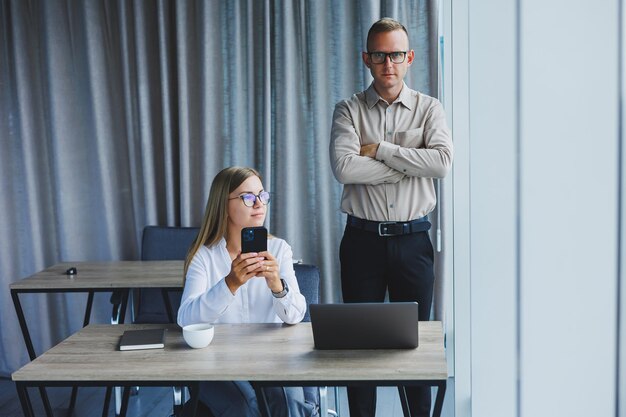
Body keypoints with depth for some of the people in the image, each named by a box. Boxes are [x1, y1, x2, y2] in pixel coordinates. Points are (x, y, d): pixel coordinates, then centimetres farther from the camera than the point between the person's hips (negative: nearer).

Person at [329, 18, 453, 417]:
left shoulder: (429, 109, 5)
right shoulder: (349, 110, 3)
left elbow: (443, 161, -13)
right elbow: (344, 167, -15)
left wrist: (380, 150, -13)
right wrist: (411, 166, -11)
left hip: (412, 239, 1)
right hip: (363, 239, 0)